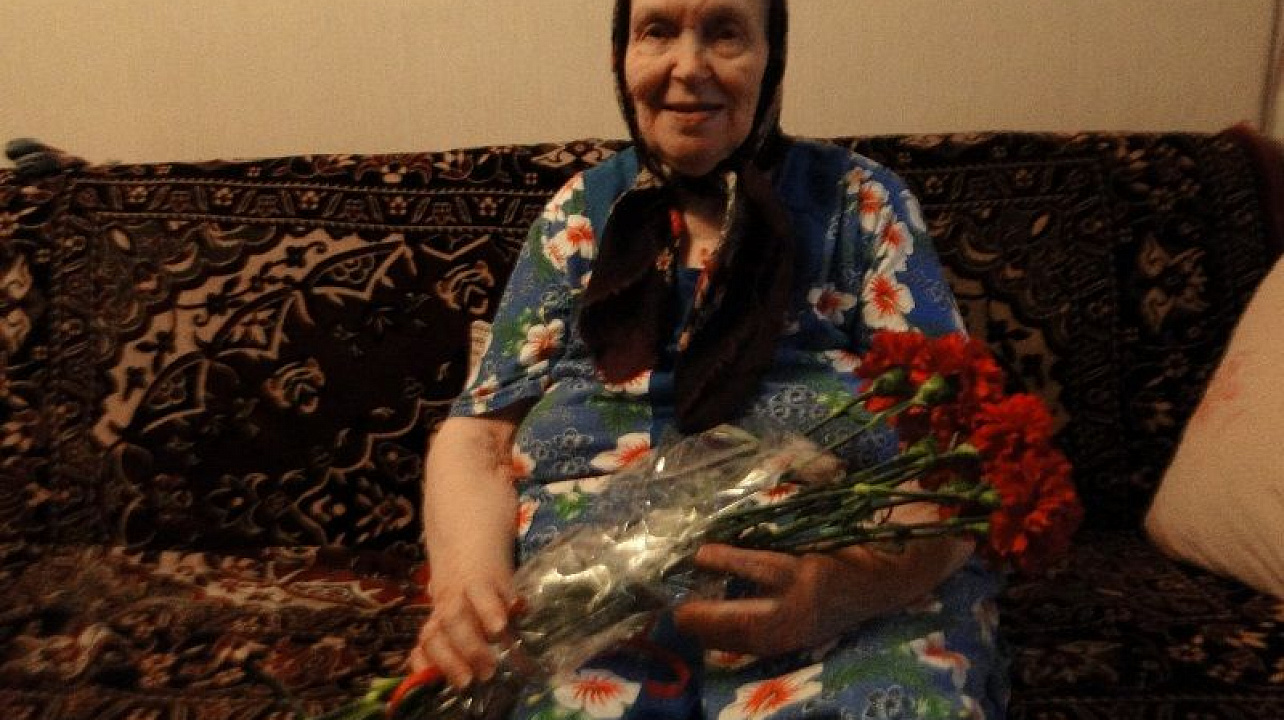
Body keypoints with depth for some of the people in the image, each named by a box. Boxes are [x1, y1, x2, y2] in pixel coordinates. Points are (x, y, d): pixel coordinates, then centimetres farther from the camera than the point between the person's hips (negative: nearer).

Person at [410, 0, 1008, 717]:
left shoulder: (861, 200, 4)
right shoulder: (582, 212, 10)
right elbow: (478, 433, 7)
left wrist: (851, 584, -25)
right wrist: (470, 575, -16)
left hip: (853, 604, 0)